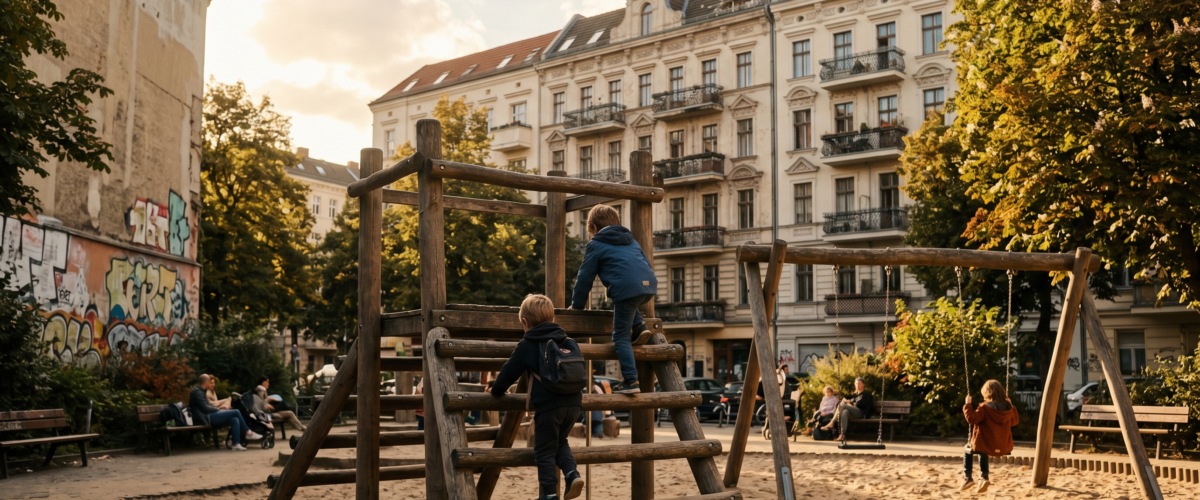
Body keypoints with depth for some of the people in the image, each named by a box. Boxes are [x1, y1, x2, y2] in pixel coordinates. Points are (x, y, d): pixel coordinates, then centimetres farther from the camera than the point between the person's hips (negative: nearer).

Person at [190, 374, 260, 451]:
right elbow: (205, 408, -17)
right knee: (236, 412, -14)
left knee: (235, 420, -7)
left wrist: (218, 409, 9)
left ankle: (236, 444, -13)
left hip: (208, 417, 10)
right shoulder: (197, 392, -11)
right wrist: (219, 410, -5)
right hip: (205, 419, -10)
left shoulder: (201, 391, 22)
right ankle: (248, 433, -3)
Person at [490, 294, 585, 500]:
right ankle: (572, 473, 5)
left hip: (547, 405, -5)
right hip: (573, 402, 6)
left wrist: (497, 390, 23)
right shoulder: (566, 340, 16)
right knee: (560, 441, 25)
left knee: (545, 450, 6)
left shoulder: (526, 345, 1)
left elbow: (509, 372, 6)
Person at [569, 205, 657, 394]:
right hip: (650, 286, 7)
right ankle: (639, 326, 14)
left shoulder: (595, 245, 14)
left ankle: (631, 381, -10)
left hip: (627, 288, -6)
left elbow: (585, 277, 13)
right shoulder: (631, 241, 32)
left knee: (621, 337, 0)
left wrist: (576, 305, 22)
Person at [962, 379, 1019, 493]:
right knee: (982, 453, 35)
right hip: (1004, 448, 6)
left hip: (985, 446, -6)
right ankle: (984, 478, 20)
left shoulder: (985, 407, -17)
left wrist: (967, 404, -14)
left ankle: (968, 478, 14)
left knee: (968, 451, 24)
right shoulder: (1008, 407, 0)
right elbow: (1015, 420, 18)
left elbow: (971, 419, -22)